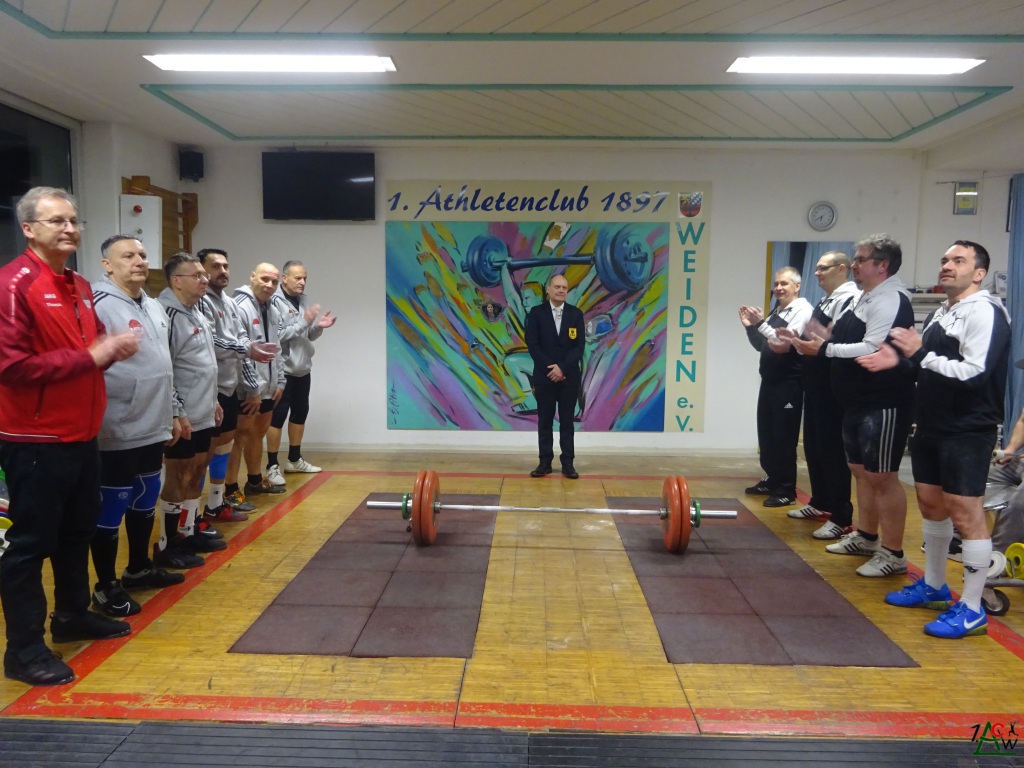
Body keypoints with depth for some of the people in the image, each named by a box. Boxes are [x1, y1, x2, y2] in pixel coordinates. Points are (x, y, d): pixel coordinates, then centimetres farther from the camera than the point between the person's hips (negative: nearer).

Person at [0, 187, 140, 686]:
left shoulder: (79, 286, 13)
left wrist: (113, 348, 3)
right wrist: (91, 356, -22)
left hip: (81, 435, 9)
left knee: (77, 531, 20)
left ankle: (72, 615, 37)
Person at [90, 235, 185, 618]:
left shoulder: (154, 306, 14)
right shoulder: (99, 305, -14)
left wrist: (173, 412, 21)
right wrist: (105, 421, -20)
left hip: (153, 428, 9)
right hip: (119, 433, -8)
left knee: (145, 504, 21)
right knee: (111, 511, 3)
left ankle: (140, 567, 37)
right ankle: (106, 587, 16)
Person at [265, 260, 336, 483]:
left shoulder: (304, 300, 10)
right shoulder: (275, 302, -14)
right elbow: (276, 336, -22)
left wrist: (318, 326, -7)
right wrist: (304, 321, -24)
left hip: (303, 369, 8)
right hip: (283, 370, -8)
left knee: (300, 413, 15)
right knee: (278, 417, -3)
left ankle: (294, 460, 29)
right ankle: (272, 466, 5)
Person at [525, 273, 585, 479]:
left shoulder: (576, 314, 4)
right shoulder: (536, 313, 1)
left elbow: (579, 346, -2)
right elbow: (532, 344, -5)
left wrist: (562, 368, -14)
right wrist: (550, 368, -13)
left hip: (569, 376, 1)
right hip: (544, 375, -1)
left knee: (567, 421, 5)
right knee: (545, 421, 5)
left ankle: (568, 463, 10)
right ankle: (545, 462, 12)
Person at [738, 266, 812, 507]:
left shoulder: (802, 310, -11)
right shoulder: (776, 311, 16)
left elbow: (783, 345, -23)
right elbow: (762, 346, 19)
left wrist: (760, 323, -27)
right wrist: (750, 326, 5)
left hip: (788, 384, -9)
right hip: (770, 381, 9)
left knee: (784, 438, -4)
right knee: (766, 434, 14)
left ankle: (786, 491, 4)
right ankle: (772, 480, 26)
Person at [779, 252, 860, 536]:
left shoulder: (850, 299, -14)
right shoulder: (825, 301, 17)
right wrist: (797, 339, 7)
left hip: (833, 388, -10)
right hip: (815, 385, 10)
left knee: (833, 450, -6)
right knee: (814, 447, 17)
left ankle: (841, 518, 1)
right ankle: (820, 503, 30)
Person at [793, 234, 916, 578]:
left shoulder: (890, 300, -17)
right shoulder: (866, 297, 16)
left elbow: (872, 350, -26)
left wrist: (824, 349, -20)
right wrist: (825, 338, 4)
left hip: (883, 404, -10)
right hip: (858, 402, 10)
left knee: (882, 477, -5)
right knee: (862, 471, 18)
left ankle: (893, 554, 5)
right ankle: (865, 537, 33)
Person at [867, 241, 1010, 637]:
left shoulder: (984, 312, -14)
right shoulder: (940, 314, 16)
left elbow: (972, 373, -24)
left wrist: (920, 353, -21)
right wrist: (900, 360, 6)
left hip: (968, 432, -10)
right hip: (932, 427, 10)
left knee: (966, 514, -5)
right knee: (931, 504, 17)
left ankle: (972, 609, 4)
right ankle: (933, 586, 32)